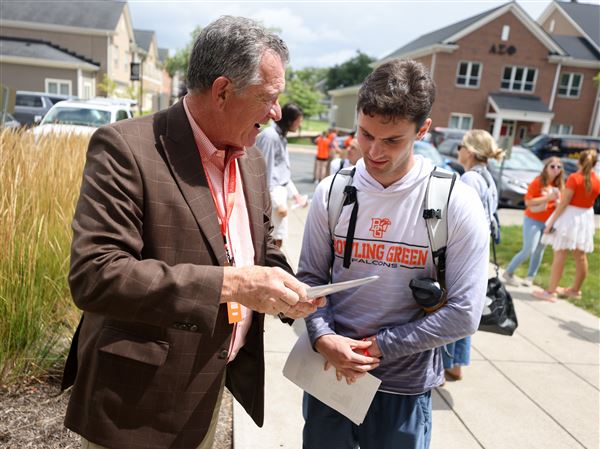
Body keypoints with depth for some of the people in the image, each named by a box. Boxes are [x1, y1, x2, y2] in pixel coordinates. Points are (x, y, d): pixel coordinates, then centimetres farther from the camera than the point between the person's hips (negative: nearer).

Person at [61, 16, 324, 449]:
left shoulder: (252, 162, 3)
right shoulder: (125, 148, -19)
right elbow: (93, 276, -27)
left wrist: (294, 295, -7)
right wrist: (228, 283, -30)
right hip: (138, 402, -6)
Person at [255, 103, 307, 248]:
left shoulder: (281, 136, 14)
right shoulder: (270, 136, -14)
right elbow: (266, 172, -16)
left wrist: (295, 193, 17)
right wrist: (278, 202, -16)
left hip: (280, 191, 9)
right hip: (273, 193, -9)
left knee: (277, 238, 12)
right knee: (276, 239, -6)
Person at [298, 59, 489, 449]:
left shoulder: (457, 204, -13)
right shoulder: (332, 193, -6)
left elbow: (463, 313, -12)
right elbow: (311, 277, 1)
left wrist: (378, 346, -14)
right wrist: (323, 337, -16)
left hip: (405, 386, -2)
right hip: (331, 370, 3)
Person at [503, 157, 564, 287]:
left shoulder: (559, 185, 4)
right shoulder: (538, 182, -13)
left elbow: (560, 202, 16)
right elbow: (528, 201, -19)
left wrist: (559, 202, -7)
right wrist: (547, 198, -23)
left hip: (549, 222, 6)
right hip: (533, 220, -5)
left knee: (539, 251, 8)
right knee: (528, 250, -9)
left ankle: (530, 277, 20)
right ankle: (509, 273, 6)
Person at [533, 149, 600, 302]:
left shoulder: (574, 178, -14)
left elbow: (564, 203, -18)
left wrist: (551, 222, -14)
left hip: (569, 216, -6)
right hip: (586, 218, 6)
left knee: (560, 254, -5)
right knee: (581, 256, 15)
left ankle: (550, 291, -4)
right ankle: (575, 289, 28)